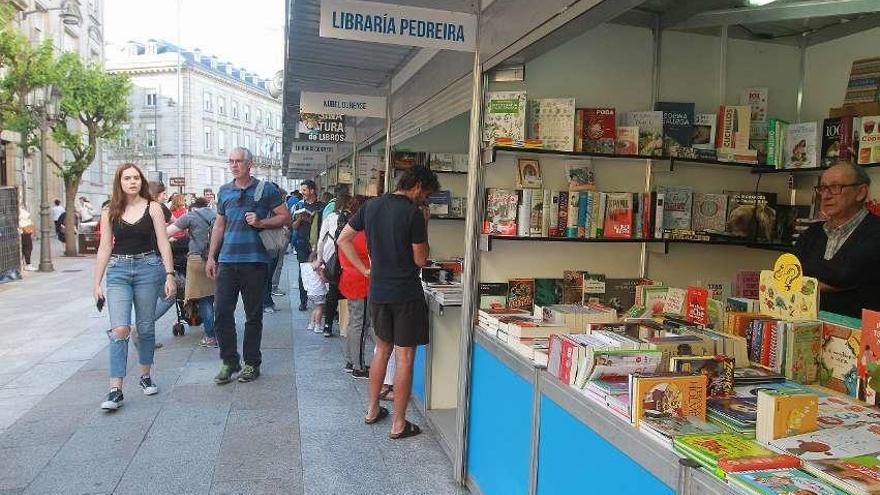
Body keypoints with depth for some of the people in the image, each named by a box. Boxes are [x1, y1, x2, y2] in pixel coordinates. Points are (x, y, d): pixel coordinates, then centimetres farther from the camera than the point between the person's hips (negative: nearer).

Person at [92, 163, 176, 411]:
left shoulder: (152, 208, 2)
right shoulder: (110, 212, 6)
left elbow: (163, 243, -1)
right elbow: (104, 248, 8)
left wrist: (169, 276, -7)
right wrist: (97, 283, 6)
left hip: (148, 268, 0)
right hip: (118, 271, 1)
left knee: (146, 327, 9)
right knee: (119, 329, -10)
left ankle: (145, 376, 27)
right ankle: (115, 390, -7)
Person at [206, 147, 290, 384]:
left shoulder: (266, 190, 1)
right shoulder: (224, 191, 13)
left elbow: (285, 217, 1)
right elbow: (219, 225, 18)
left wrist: (260, 222, -15)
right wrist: (211, 257, 14)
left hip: (254, 260, -3)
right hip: (227, 260, 4)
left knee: (253, 315, 5)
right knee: (221, 312, 0)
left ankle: (252, 363, 18)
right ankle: (229, 362, 14)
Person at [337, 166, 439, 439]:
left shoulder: (371, 206, 5)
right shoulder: (413, 213, -14)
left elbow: (343, 240, 9)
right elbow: (420, 260, -9)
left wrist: (365, 269, 9)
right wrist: (423, 225, -1)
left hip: (377, 291, 6)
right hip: (406, 294, -6)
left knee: (382, 348, 22)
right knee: (405, 357, 3)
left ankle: (372, 410, 31)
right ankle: (399, 424, 10)